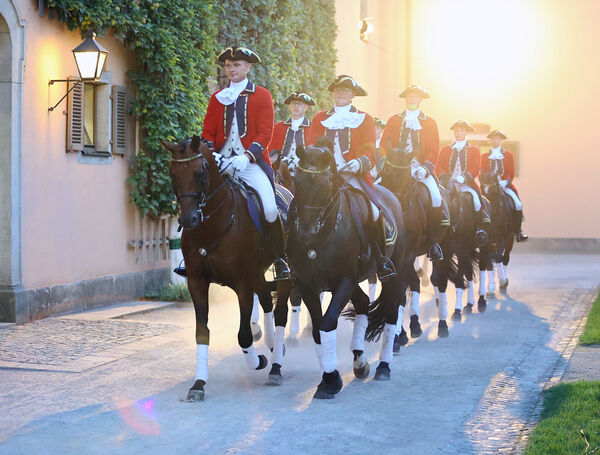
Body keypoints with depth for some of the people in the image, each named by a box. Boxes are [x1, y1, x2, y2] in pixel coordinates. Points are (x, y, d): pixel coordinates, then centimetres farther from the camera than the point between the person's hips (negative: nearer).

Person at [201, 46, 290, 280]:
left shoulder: (262, 95, 5)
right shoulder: (217, 98, 16)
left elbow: (265, 133, -3)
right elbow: (208, 133, 14)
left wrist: (245, 157, -18)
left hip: (252, 162, -3)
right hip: (222, 162, 3)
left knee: (269, 208, -20)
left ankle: (280, 259, -1)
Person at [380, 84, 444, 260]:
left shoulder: (430, 123, 13)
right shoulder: (393, 120, 16)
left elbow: (433, 150, 7)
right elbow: (385, 144, 10)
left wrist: (424, 168, -11)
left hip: (421, 168, -1)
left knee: (435, 196, -25)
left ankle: (434, 242, -18)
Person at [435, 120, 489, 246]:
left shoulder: (474, 150, 15)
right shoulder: (445, 150, 21)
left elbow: (476, 169, 3)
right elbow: (438, 167, 12)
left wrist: (463, 177, -15)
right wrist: (445, 177, -10)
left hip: (466, 184, -2)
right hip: (449, 184, 2)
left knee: (474, 196, -31)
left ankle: (480, 228, -24)